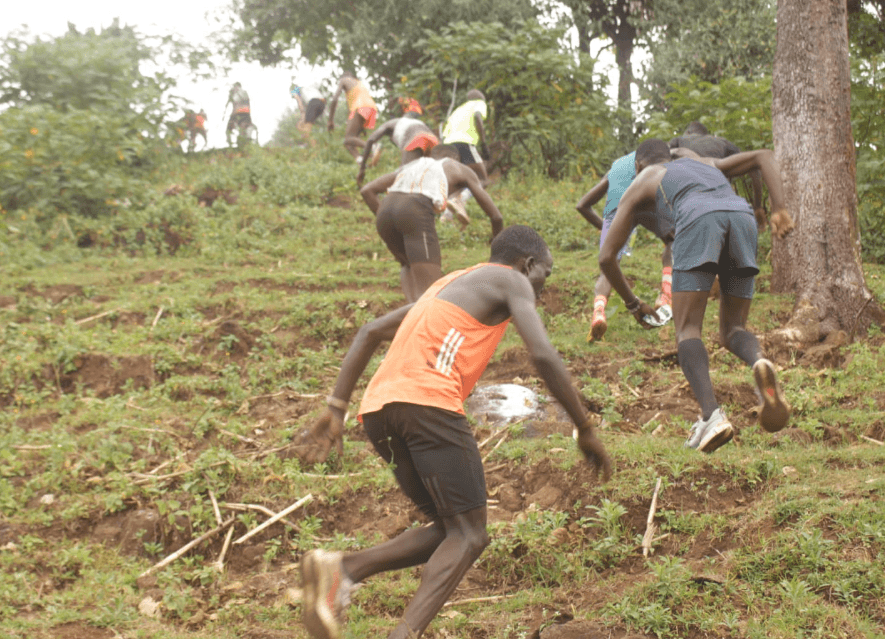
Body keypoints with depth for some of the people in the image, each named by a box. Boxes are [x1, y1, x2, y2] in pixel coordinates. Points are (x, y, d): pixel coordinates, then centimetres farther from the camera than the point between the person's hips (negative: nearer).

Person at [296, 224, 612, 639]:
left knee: (452, 531, 13)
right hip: (428, 399, -8)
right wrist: (586, 430, 4)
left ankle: (340, 570, -5)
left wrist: (336, 409, 22)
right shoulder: (511, 281, 12)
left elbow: (370, 333, 28)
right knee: (468, 535, -4)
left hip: (377, 408, 8)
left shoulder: (449, 285, 34)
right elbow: (544, 357, -3)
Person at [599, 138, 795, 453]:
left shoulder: (638, 185, 33)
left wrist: (633, 303, 42)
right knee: (731, 332, 11)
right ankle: (759, 362, -26)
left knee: (687, 331, -3)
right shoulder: (707, 164, 45)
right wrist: (780, 210, 17)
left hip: (698, 221, -4)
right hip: (743, 218, 4)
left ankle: (711, 415, -29)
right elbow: (765, 156, 31)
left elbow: (606, 256, 29)